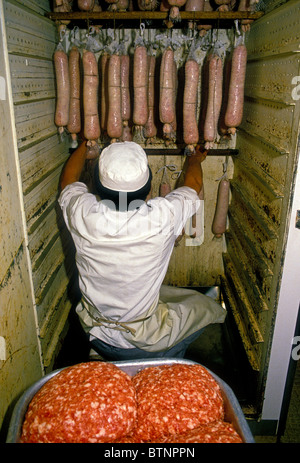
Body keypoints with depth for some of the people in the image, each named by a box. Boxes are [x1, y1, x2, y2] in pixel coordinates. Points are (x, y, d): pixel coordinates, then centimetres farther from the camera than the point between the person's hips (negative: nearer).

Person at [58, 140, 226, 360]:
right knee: (208, 307, 17)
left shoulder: (82, 213, -24)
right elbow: (193, 184, -5)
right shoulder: (162, 216, -29)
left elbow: (68, 180, 2)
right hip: (143, 344, -3)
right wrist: (195, 160, 17)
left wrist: (85, 144, 18)